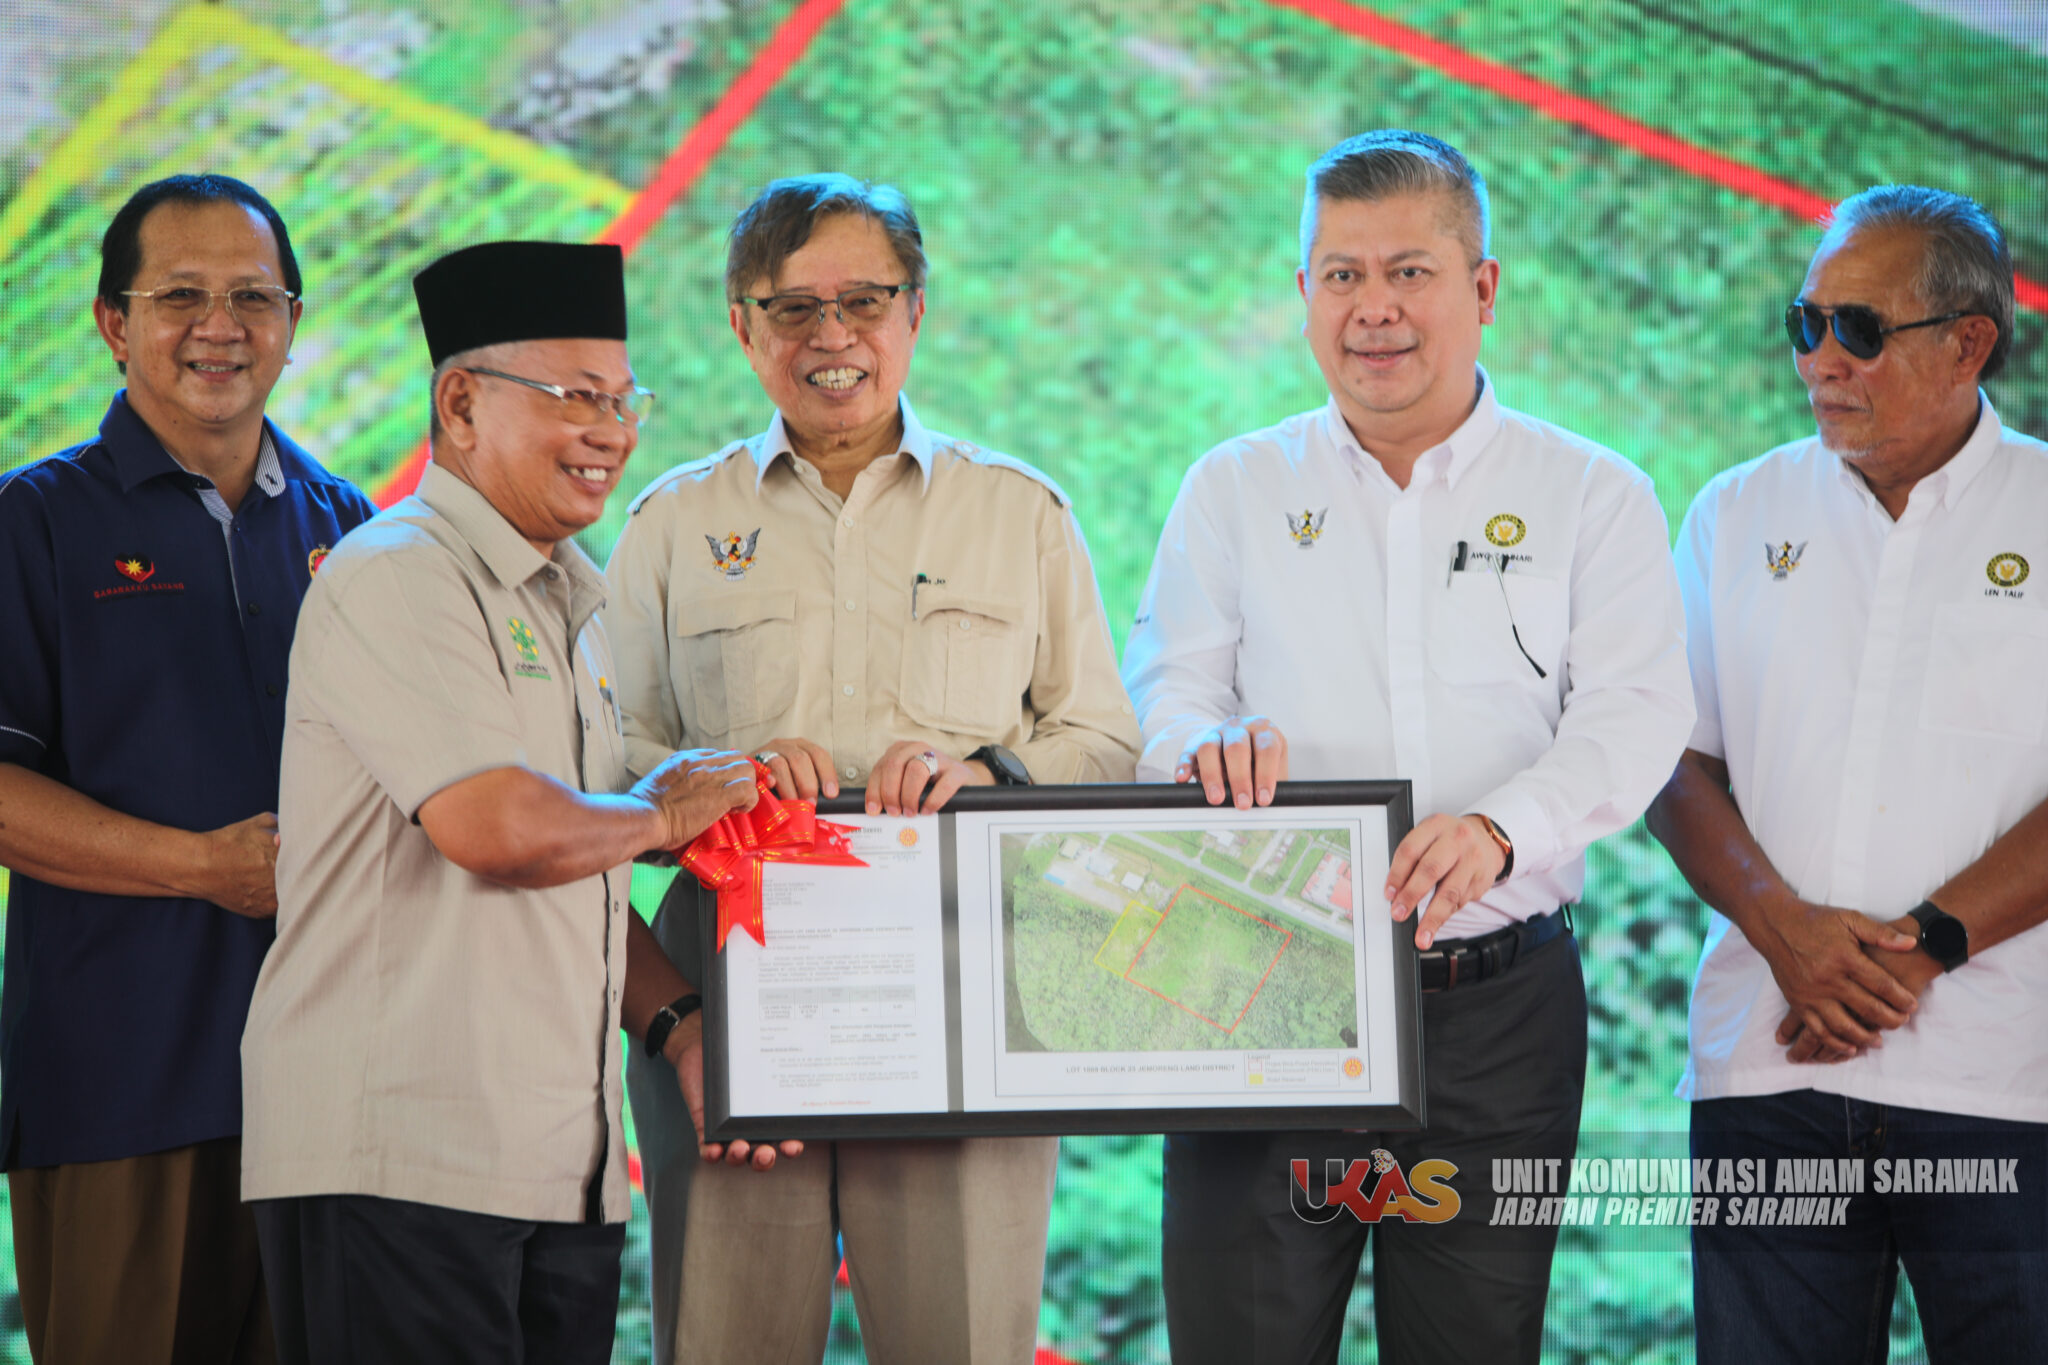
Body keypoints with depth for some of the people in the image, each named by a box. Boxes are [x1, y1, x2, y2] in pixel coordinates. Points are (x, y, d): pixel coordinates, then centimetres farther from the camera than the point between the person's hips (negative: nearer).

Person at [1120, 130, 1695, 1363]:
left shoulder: (1593, 495, 6)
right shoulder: (1235, 489, 12)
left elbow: (1635, 714, -5)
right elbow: (1163, 692, 5)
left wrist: (1500, 826, -24)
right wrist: (1212, 744, -20)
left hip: (1500, 999, 0)